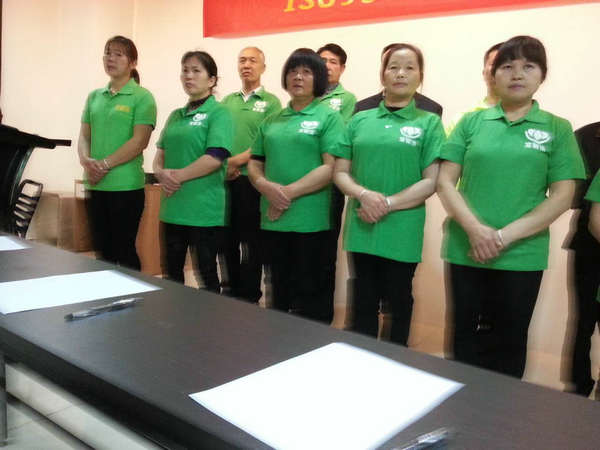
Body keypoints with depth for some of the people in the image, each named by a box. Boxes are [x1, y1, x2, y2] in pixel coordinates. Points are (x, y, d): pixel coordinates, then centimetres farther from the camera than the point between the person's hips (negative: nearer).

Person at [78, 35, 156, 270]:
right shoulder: (94, 96, 14)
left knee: (124, 251, 1)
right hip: (96, 185, 6)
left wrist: (105, 165, -16)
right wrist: (86, 161, -8)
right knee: (102, 250, 12)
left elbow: (140, 141, -12)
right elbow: (84, 136, 12)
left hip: (126, 185, -5)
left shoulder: (142, 97, -3)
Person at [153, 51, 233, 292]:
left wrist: (177, 176, -14)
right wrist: (161, 173, -7)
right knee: (172, 271, 15)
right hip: (173, 207, 7)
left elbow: (215, 158, -16)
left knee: (205, 273, 4)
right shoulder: (176, 116, 16)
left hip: (204, 209, -7)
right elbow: (160, 153, 14)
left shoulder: (219, 113, -5)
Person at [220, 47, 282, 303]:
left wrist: (236, 161, -16)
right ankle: (232, 292, 25)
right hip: (224, 180, 5)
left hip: (252, 180, -5)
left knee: (250, 242, 2)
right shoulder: (227, 101, 14)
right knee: (228, 241, 11)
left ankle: (250, 298, 14)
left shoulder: (270, 102, -1)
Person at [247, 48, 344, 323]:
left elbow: (332, 168, -11)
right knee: (280, 292, 16)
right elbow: (254, 164, 14)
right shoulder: (271, 121, 15)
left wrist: (289, 193, -16)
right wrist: (266, 187, -9)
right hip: (273, 218, 5)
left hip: (310, 219, -5)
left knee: (308, 294, 3)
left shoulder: (328, 117, -1)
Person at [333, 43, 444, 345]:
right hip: (361, 228, 2)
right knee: (363, 302, 12)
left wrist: (388, 204, -15)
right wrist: (365, 194, -14)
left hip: (401, 232, -2)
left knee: (398, 303, 12)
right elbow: (340, 172, 6)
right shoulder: (359, 121, 8)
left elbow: (431, 181, -5)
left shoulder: (429, 123, 1)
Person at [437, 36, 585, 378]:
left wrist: (505, 237, -13)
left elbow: (562, 197, -4)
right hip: (465, 252, 1)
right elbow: (445, 182, 0)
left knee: (509, 344, 12)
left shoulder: (557, 129, 2)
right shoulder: (471, 122, 5)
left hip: (522, 257, 0)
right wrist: (475, 229, -15)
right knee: (465, 338, 12)